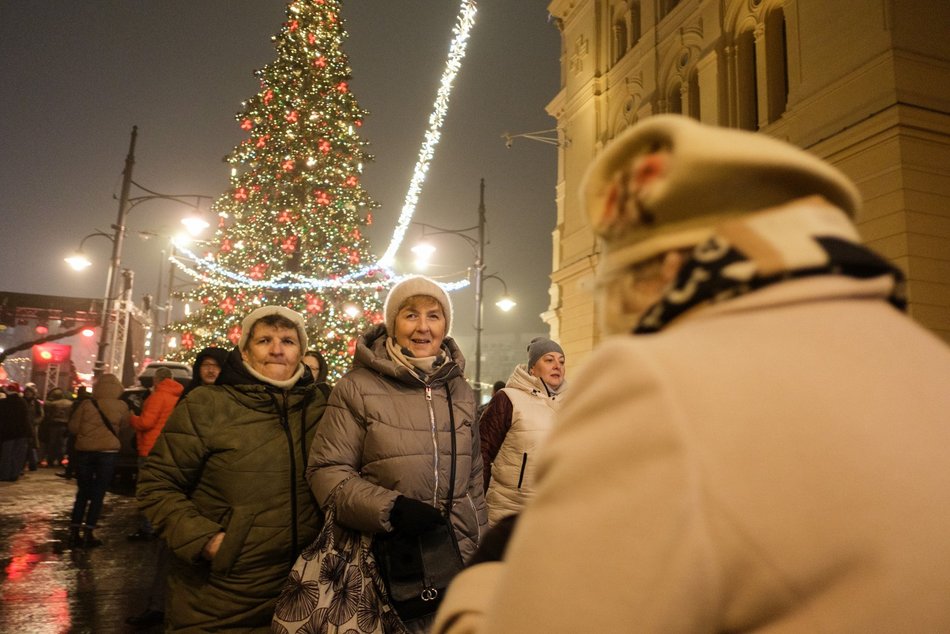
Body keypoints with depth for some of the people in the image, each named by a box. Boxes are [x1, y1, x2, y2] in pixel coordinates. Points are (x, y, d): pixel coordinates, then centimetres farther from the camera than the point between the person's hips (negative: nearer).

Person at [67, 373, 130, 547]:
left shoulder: (86, 404, -1)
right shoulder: (121, 406, -3)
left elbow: (73, 427, 2)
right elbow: (123, 427, 8)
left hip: (84, 451, 2)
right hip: (107, 452, -2)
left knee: (82, 493, 15)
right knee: (98, 494, 6)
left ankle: (74, 532, 15)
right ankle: (88, 533, 4)